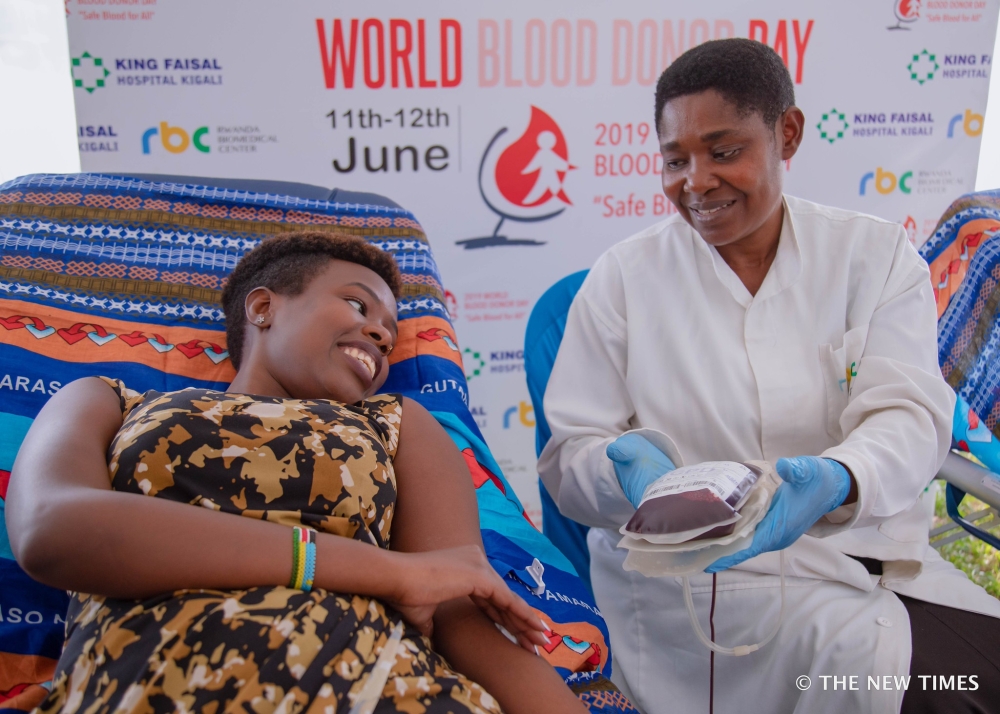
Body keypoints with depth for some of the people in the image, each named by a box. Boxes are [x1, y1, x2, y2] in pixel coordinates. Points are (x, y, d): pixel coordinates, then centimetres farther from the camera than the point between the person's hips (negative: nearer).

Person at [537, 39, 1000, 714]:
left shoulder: (876, 254, 5)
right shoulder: (624, 276, 1)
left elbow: (909, 413, -8)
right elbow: (566, 457, -2)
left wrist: (837, 482, -30)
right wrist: (632, 471, -26)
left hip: (873, 556, 3)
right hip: (694, 572, -2)